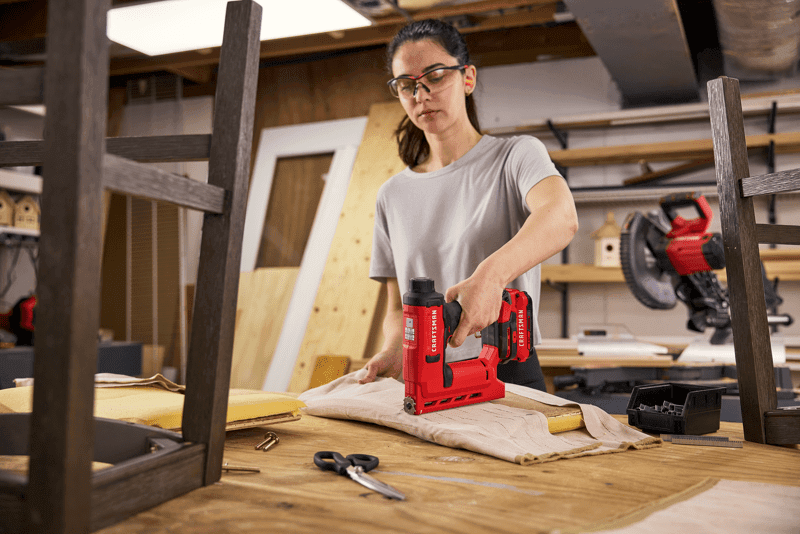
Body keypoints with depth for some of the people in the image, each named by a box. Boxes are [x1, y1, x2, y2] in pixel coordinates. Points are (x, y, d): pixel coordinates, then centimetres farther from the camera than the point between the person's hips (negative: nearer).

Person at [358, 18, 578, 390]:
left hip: (509, 372, -4)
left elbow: (561, 218, -21)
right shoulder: (392, 195, 15)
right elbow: (396, 307, 14)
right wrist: (395, 349, -9)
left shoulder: (516, 156, 3)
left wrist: (491, 274, -39)